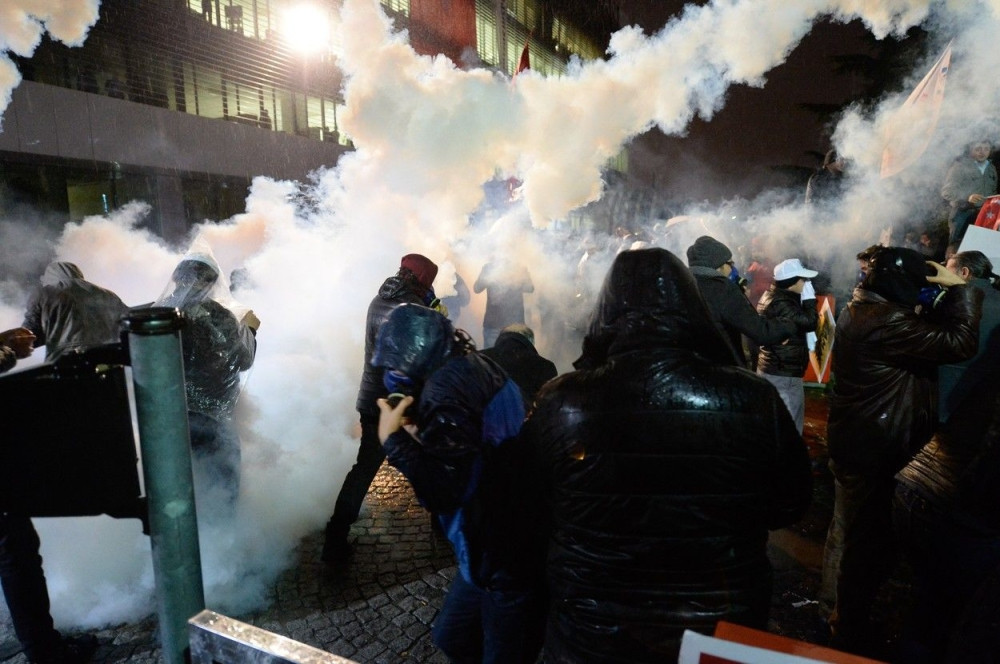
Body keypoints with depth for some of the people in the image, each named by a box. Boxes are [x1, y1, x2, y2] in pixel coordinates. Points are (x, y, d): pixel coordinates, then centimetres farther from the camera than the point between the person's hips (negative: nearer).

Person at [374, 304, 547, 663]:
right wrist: (421, 433, -1)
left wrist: (394, 438, -20)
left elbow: (444, 491, -31)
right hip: (498, 551, 9)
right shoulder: (475, 367, 4)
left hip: (508, 563, -9)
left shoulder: (447, 384, -24)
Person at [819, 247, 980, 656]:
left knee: (846, 528, 23)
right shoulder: (886, 321, -25)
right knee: (863, 538, 6)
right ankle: (851, 630, 25)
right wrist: (958, 287, -16)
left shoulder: (859, 310, 7)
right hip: (874, 449, -10)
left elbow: (930, 332, 16)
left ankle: (834, 603, 42)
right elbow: (959, 342, -27)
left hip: (853, 440, 10)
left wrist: (948, 295, 4)